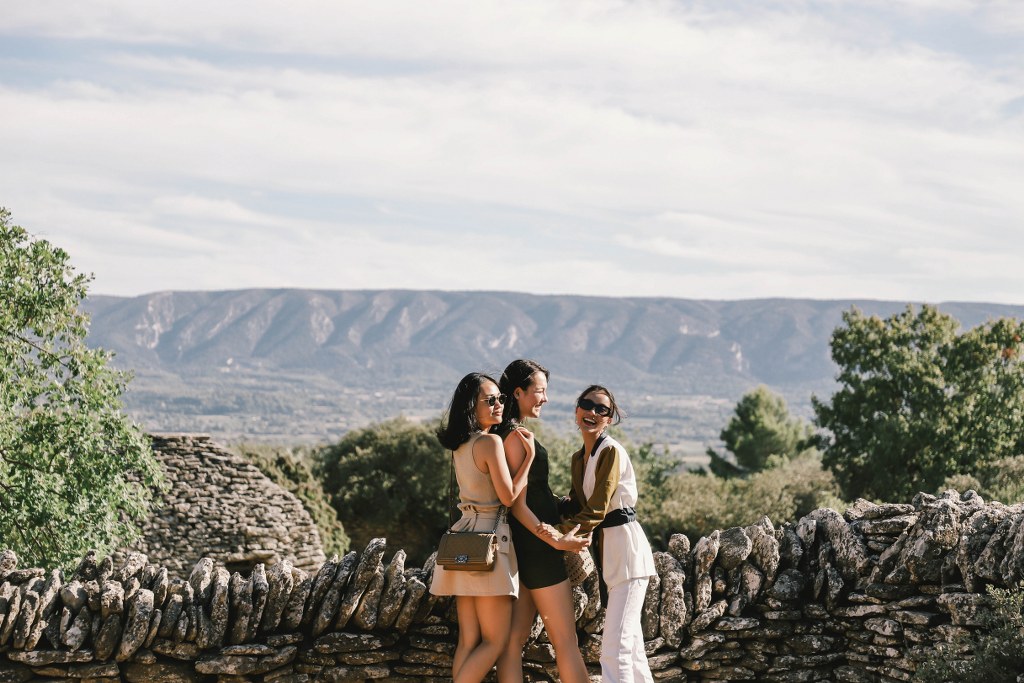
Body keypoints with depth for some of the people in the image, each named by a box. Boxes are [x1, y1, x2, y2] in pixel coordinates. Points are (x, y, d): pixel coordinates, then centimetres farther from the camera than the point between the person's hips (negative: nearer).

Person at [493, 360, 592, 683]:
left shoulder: (510, 434, 15)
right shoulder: (517, 435, -15)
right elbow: (518, 504, -18)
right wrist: (554, 540, -23)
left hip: (523, 547, 10)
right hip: (537, 547, -10)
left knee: (514, 640, 5)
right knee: (566, 644, -5)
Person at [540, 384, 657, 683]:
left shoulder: (611, 452, -13)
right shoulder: (579, 457, 15)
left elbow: (597, 509, -20)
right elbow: (577, 504, 12)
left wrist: (562, 532, -30)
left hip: (626, 546, -9)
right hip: (605, 549, 9)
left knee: (615, 646, -14)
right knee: (630, 641, 15)